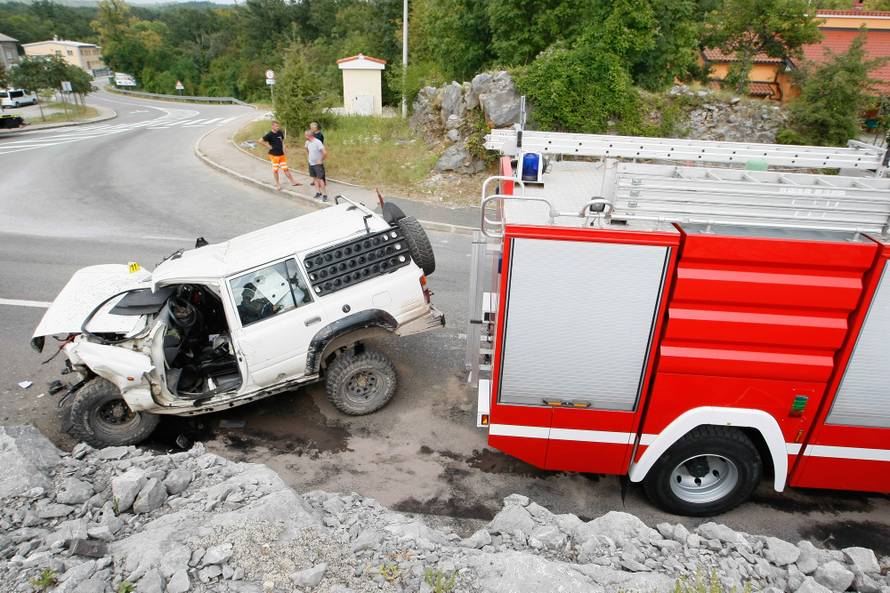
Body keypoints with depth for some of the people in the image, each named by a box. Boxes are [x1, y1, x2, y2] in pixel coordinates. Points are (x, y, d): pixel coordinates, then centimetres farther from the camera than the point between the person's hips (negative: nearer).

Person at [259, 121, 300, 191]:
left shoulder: (280, 133, 4)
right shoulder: (270, 135, -12)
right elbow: (261, 141, -14)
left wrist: (283, 147, 5)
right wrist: (268, 146, -12)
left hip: (282, 154, 4)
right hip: (274, 155, -4)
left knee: (286, 169, 7)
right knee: (275, 170, 6)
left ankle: (292, 181, 12)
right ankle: (277, 184, 16)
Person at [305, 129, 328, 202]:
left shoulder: (318, 142, -21)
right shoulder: (307, 142, 2)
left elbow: (325, 152, -27)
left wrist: (321, 160, -16)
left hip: (318, 164, -8)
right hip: (311, 163, 8)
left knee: (320, 179, -10)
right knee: (315, 178, 11)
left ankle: (324, 195, -8)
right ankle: (318, 192, 20)